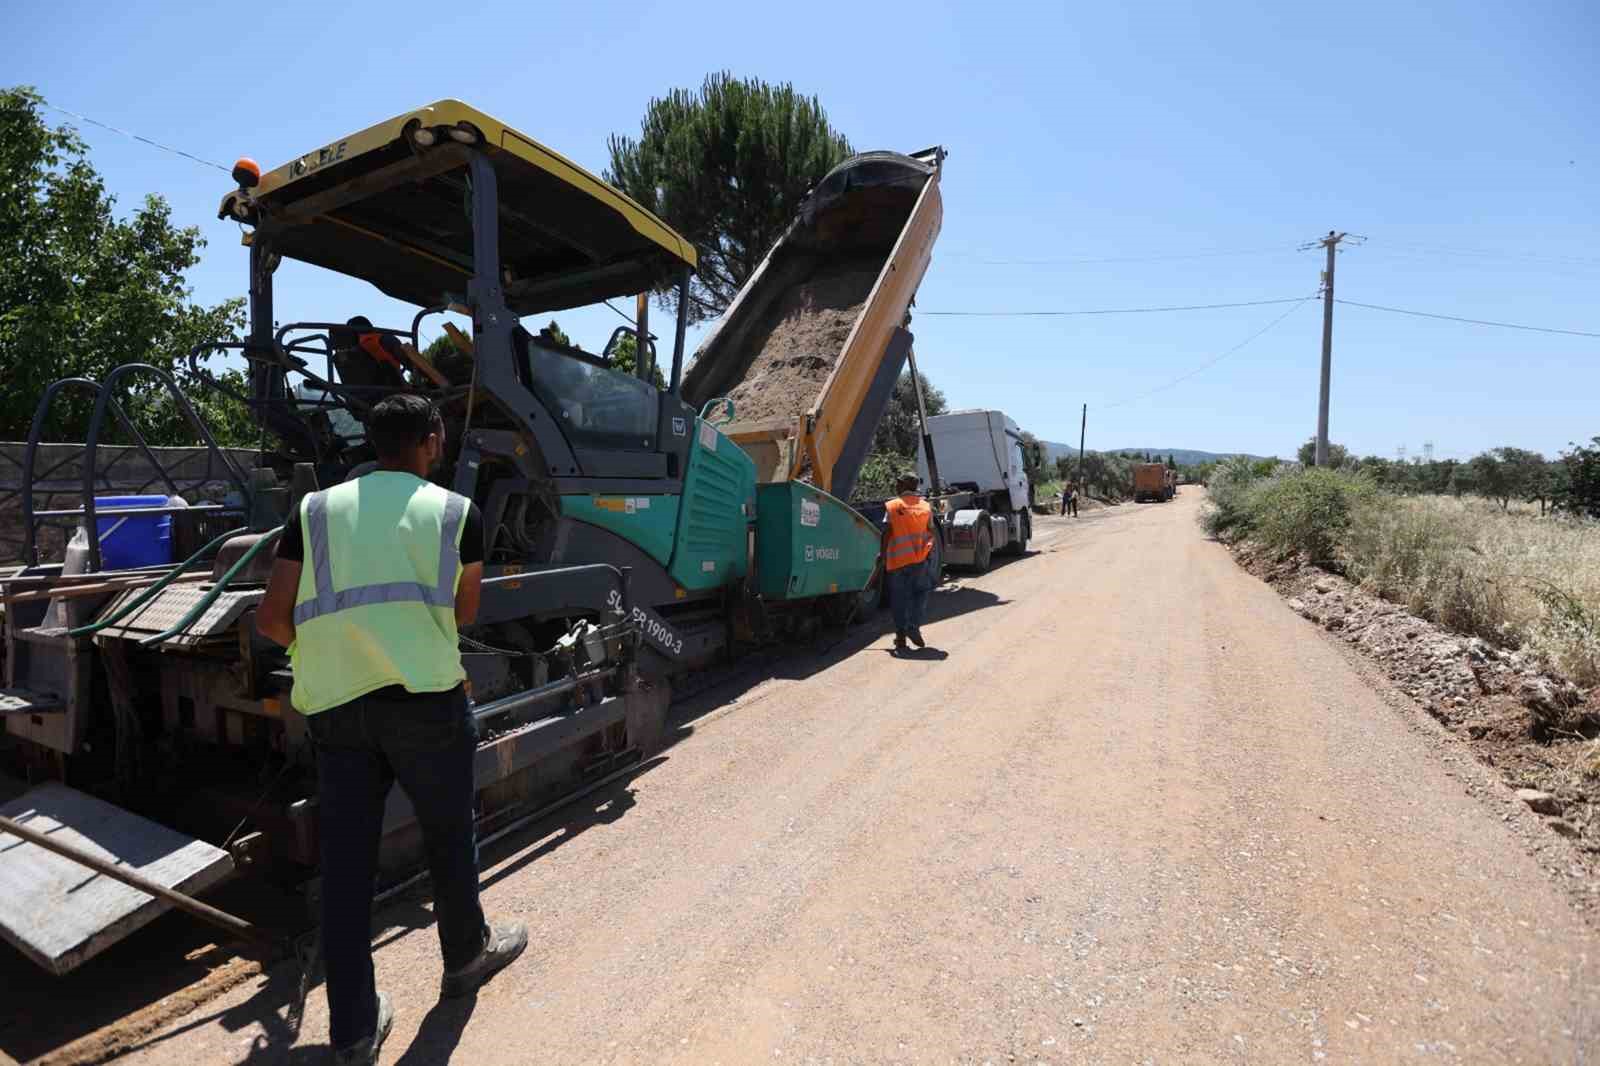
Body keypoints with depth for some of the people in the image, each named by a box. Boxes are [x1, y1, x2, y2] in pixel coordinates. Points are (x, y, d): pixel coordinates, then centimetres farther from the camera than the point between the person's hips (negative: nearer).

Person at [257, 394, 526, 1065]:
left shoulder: (316, 510, 9)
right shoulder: (457, 513, 4)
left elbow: (270, 619, 8)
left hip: (332, 704, 3)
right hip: (424, 697, -2)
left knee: (345, 859, 12)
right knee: (448, 835, 17)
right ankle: (465, 956, 40)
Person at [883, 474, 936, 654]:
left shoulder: (892, 506, -2)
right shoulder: (926, 507, 7)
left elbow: (886, 534, -5)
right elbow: (930, 533, 8)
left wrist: (883, 555, 3)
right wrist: (929, 551, 20)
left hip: (897, 559, -1)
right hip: (920, 558, 2)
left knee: (899, 599, 7)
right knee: (921, 591, 17)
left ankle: (901, 637, 10)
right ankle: (914, 627, 2)